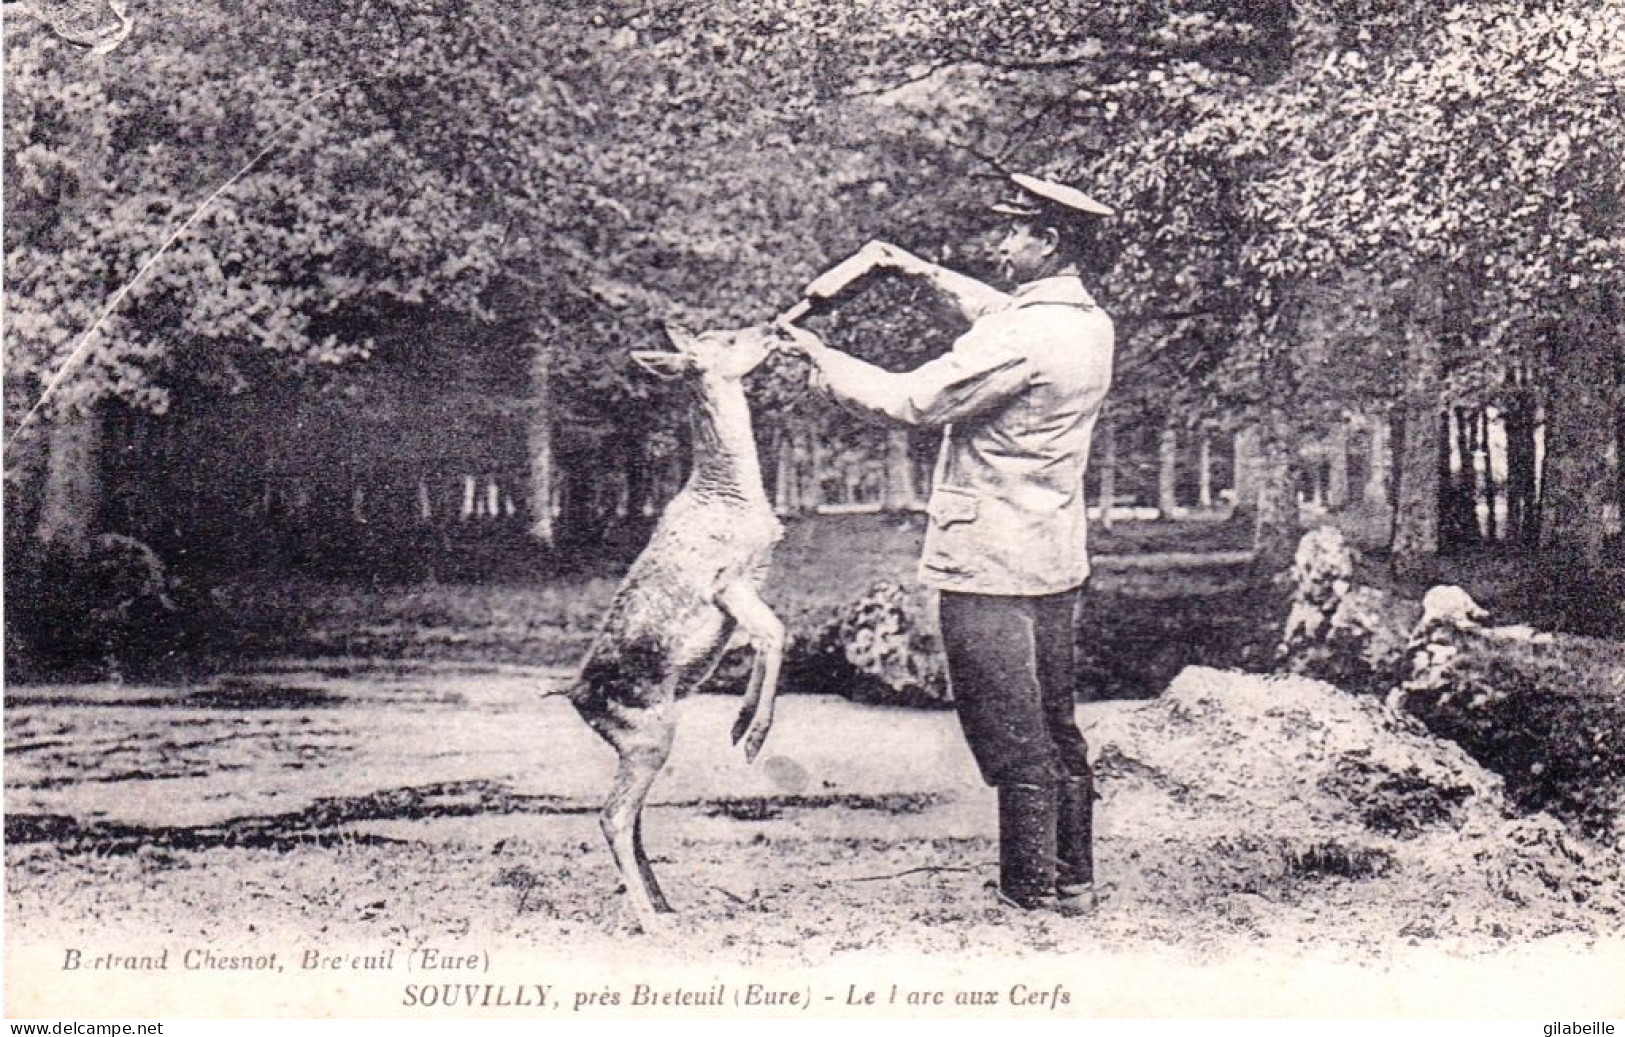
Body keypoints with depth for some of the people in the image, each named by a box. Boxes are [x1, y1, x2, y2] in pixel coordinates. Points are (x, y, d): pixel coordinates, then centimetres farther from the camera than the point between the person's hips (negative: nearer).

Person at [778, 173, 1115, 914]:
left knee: (1013, 742, -1)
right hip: (1057, 560, 9)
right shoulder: (1090, 324, 7)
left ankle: (1031, 895, 7)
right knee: (1057, 731, 16)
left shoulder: (1022, 337, -21)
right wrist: (925, 273, 28)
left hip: (991, 563, -9)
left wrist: (823, 360, -5)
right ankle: (1073, 881, 25)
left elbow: (911, 401, -18)